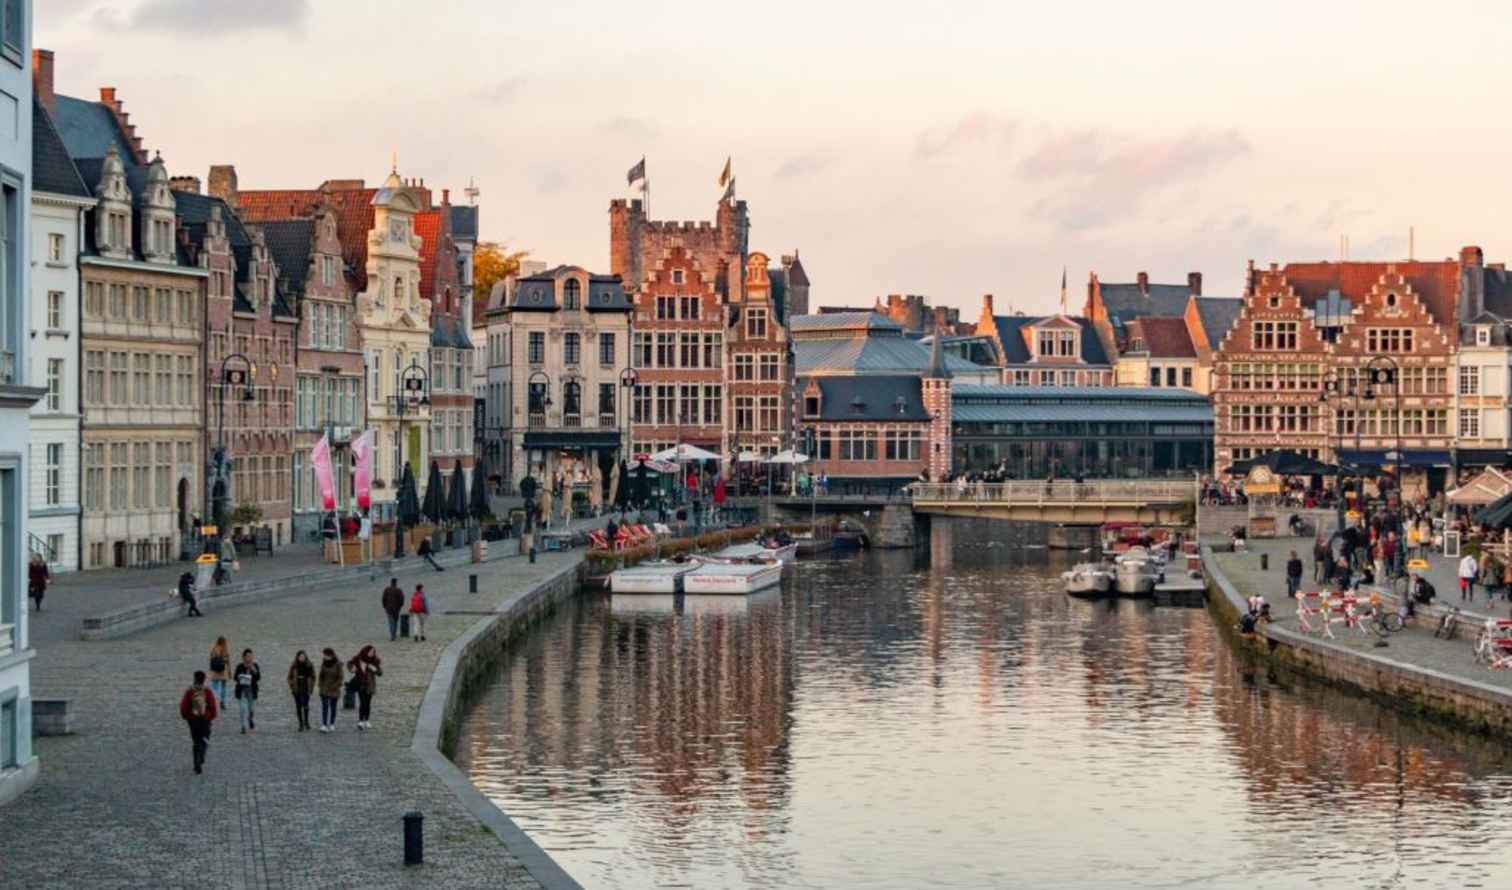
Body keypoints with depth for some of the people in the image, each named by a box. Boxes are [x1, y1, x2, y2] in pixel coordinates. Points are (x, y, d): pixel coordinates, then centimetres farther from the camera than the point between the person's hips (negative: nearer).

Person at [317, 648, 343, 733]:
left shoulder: (338, 664, -11)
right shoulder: (324, 663, -1)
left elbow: (340, 677, -9)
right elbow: (321, 675, 7)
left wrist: (335, 686, -13)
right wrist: (320, 684, -3)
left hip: (334, 689, -2)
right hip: (324, 688, 2)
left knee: (333, 707, 9)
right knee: (324, 706, -7)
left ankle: (332, 725, 21)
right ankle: (324, 725, -11)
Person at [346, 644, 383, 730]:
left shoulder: (375, 661, -2)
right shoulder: (358, 659, -7)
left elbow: (380, 673, -2)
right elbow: (350, 663, 12)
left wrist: (375, 669, -23)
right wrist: (352, 668, -9)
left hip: (370, 685, 3)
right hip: (361, 684, -3)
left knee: (368, 703, 8)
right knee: (362, 702, -13)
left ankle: (366, 721, 20)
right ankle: (360, 721, -15)